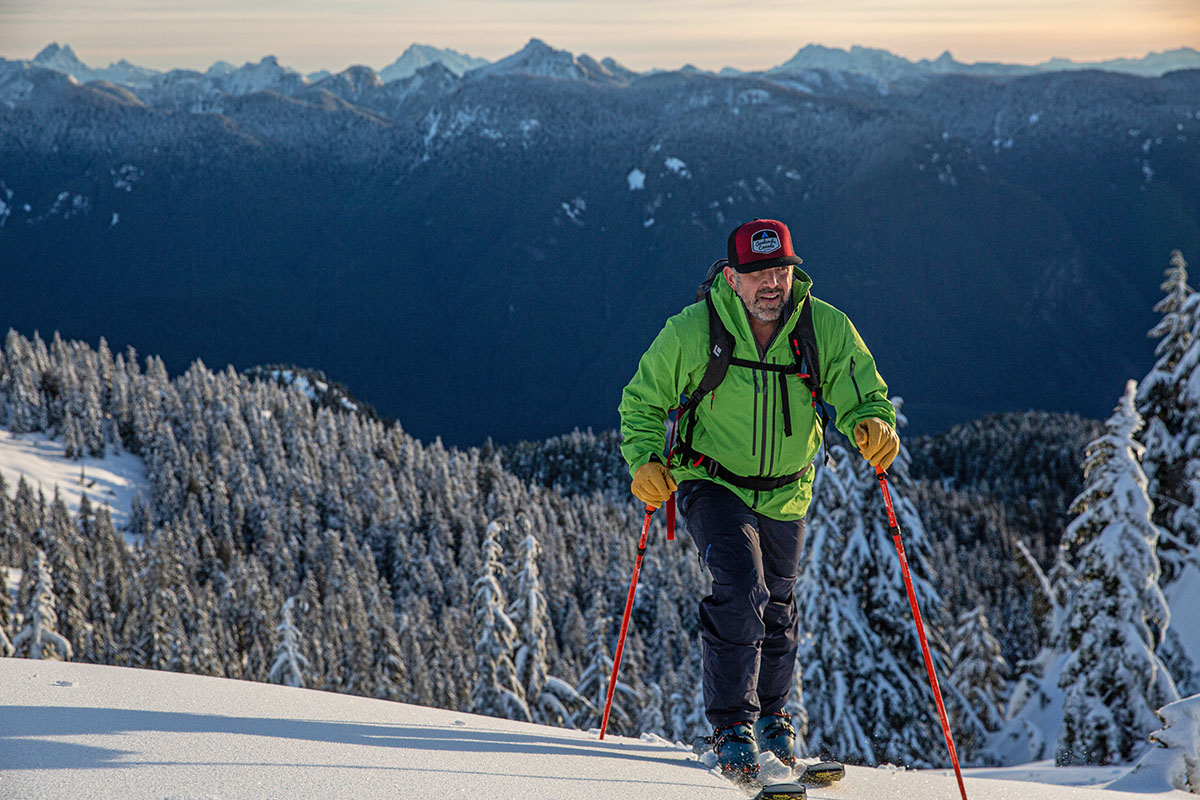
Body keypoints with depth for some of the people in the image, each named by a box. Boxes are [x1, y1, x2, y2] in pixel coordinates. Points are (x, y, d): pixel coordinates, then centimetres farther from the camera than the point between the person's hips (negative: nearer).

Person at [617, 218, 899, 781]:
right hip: (713, 485, -3)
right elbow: (643, 402, -5)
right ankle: (731, 727, -14)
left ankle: (771, 715, 42)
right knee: (740, 590, -24)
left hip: (784, 494, 3)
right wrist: (644, 462, -20)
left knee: (777, 609, 18)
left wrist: (873, 425, -32)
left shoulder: (826, 329, -15)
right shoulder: (692, 332, -18)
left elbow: (864, 396, -9)